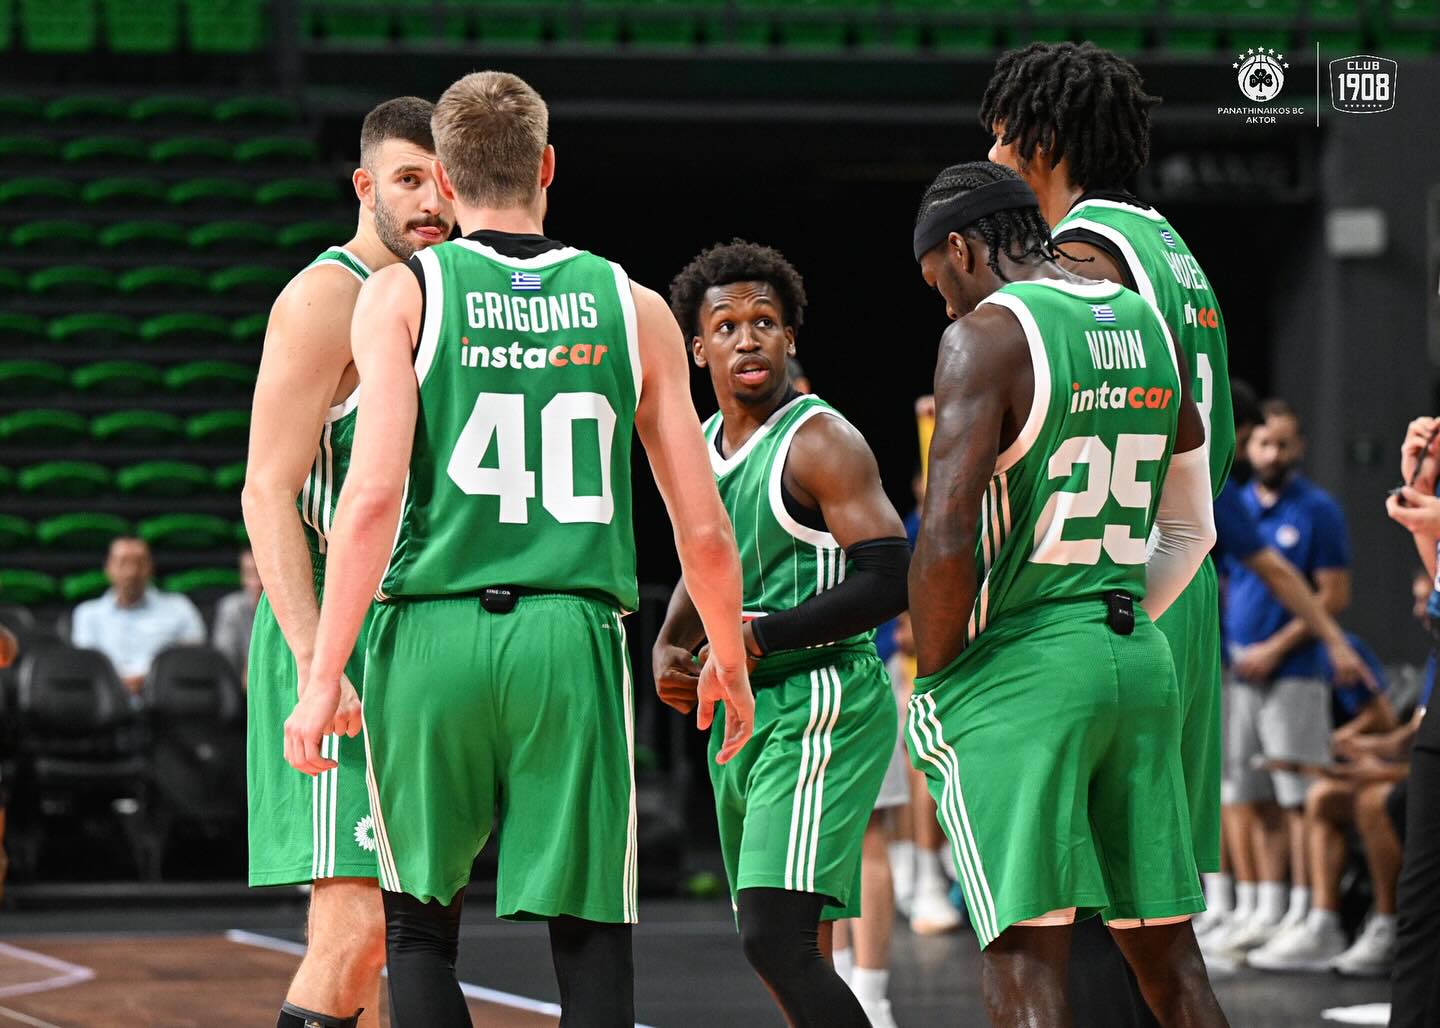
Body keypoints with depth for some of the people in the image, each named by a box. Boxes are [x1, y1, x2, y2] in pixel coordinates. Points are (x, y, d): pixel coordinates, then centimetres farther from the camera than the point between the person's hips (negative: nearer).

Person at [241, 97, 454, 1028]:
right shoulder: (327, 298, -9)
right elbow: (267, 493, -17)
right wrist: (317, 665, -26)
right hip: (333, 645, -9)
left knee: (369, 930, 9)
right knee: (354, 924, -18)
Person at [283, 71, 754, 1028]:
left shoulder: (401, 293, 2)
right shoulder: (630, 306, 8)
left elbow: (374, 495, -9)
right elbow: (704, 528, 9)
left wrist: (324, 677, -7)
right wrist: (730, 660, 26)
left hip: (433, 635, 0)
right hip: (574, 636, 1)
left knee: (421, 928, 13)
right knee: (591, 931, 6)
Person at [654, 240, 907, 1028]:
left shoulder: (820, 442, -11)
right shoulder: (704, 446, 14)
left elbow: (889, 580, -18)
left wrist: (762, 634, -21)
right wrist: (668, 646, 9)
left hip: (821, 705, -9)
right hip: (741, 713, 9)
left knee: (776, 939, -21)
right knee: (782, 943, 13)